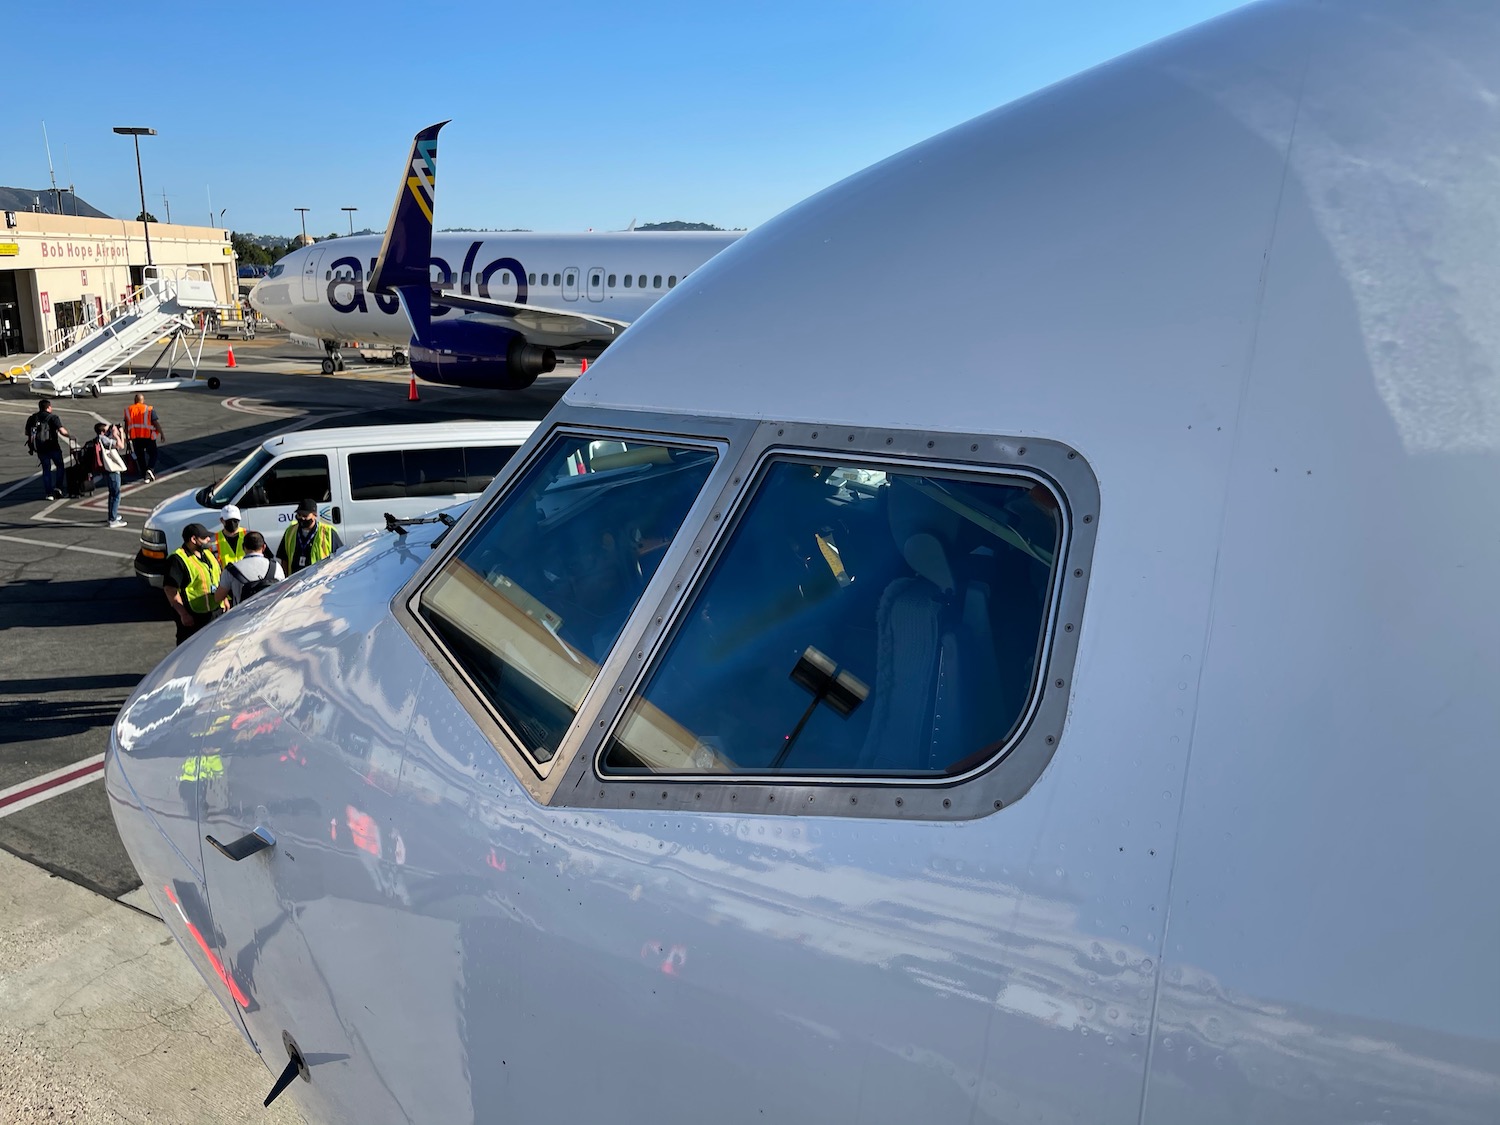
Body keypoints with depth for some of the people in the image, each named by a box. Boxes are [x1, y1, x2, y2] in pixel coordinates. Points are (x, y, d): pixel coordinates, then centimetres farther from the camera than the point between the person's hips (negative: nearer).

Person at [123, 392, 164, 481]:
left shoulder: (128, 410, 6)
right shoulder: (149, 409, -5)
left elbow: (126, 425, 9)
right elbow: (156, 423, -8)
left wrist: (127, 437, 18)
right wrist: (162, 434, -1)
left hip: (134, 437, 3)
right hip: (148, 436, -3)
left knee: (139, 457, 12)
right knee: (152, 454, 9)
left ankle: (144, 475, 14)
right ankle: (150, 469, -16)